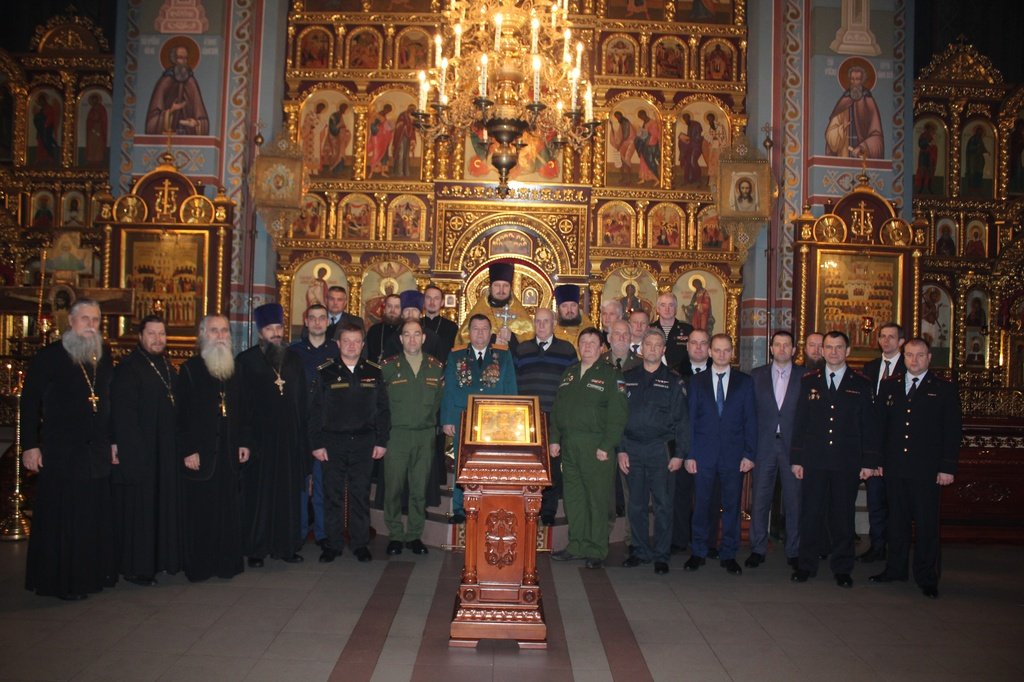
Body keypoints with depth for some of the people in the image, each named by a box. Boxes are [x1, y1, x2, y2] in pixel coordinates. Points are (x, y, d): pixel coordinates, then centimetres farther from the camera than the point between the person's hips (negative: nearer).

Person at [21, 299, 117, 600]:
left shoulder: (104, 357, 11)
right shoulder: (49, 356, -4)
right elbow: (30, 403, -5)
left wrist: (113, 440, 14)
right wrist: (30, 445, -9)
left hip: (97, 452, 5)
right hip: (61, 452, -4)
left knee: (96, 516, 8)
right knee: (61, 520, 1)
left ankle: (94, 574, 19)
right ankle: (59, 581, 12)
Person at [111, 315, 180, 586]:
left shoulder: (168, 368, 13)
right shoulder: (128, 368, -10)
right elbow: (123, 414, -15)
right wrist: (134, 453, -19)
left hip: (166, 453, 7)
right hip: (139, 452, -7)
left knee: (164, 506, 12)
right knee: (139, 509, -1)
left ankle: (161, 558, 23)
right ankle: (136, 567, 9)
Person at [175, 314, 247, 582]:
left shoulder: (235, 370, 12)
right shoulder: (190, 369, -3)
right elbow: (180, 414, -6)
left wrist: (243, 442, 7)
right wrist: (187, 450, -12)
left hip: (229, 451, 4)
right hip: (200, 453, -4)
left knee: (229, 509, 6)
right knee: (199, 511, 1)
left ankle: (227, 562, 17)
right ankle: (198, 566, 13)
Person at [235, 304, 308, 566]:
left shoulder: (294, 359, 11)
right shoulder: (245, 360, 1)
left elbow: (302, 401, 12)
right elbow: (240, 402, -3)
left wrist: (302, 437, 6)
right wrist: (244, 440, -10)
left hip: (289, 438, 3)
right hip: (258, 437, -3)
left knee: (288, 493, 5)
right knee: (258, 493, 1)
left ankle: (286, 545, 15)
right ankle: (256, 548, 12)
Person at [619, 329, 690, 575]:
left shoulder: (673, 380, 2)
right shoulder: (627, 378, 9)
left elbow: (682, 419, -1)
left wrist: (679, 453, -7)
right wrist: (620, 450, 0)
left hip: (661, 449, -2)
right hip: (632, 450, 2)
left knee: (663, 505, 1)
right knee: (636, 504, 8)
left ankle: (661, 556, 11)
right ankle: (640, 551, 21)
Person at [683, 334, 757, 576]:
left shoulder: (745, 382, 6)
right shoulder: (697, 381, 7)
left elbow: (750, 420, 3)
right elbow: (690, 419, 5)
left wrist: (750, 454, -4)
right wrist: (689, 454, -2)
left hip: (734, 455, 0)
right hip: (704, 454, 0)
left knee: (732, 506, 5)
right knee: (701, 504, 4)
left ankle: (728, 555, 17)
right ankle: (699, 552, 17)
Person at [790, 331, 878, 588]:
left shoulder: (861, 384, 5)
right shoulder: (809, 381, 8)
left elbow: (867, 425, 3)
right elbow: (800, 422, 7)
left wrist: (869, 461, -2)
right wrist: (796, 458, 2)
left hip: (847, 462, -1)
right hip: (814, 460, 1)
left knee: (843, 516, 6)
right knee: (810, 514, 3)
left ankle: (842, 568, 17)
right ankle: (806, 565, 14)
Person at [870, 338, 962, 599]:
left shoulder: (945, 389, 1)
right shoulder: (889, 386, 10)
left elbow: (952, 431, -2)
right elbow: (879, 425, 10)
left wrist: (947, 468, -8)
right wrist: (878, 460, 4)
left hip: (927, 470, -3)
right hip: (895, 467, 3)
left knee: (927, 524, 2)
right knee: (897, 520, 11)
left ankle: (926, 577, 12)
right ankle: (896, 569, 23)